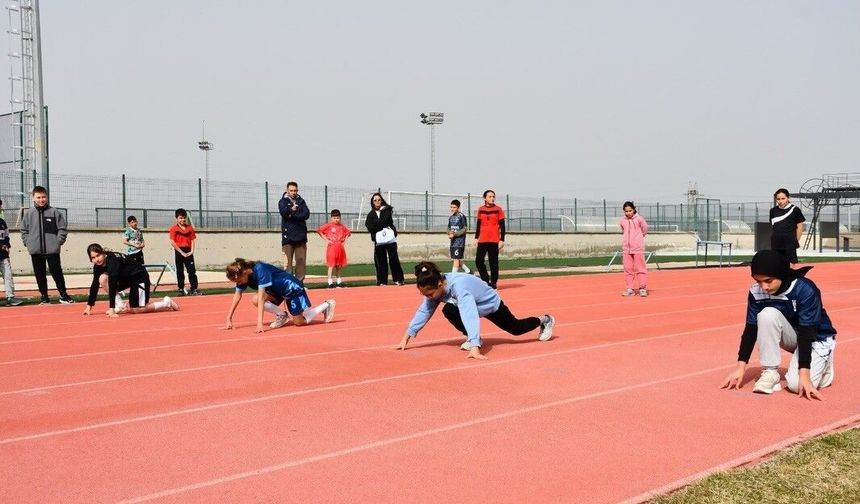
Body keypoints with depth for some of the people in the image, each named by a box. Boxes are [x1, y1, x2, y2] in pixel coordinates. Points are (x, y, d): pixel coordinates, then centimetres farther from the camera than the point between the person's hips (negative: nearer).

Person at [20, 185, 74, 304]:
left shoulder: (54, 212, -1)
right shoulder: (28, 213, 5)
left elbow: (62, 229, 2)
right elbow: (24, 230, 12)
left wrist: (58, 242, -5)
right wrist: (28, 243, 2)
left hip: (52, 250, -2)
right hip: (35, 251, 2)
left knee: (57, 273, 1)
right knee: (40, 275, 8)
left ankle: (63, 295, 14)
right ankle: (44, 297, 17)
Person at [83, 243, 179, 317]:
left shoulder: (112, 261, -33)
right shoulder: (98, 265, -9)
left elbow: (112, 285, -39)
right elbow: (95, 285, -3)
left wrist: (111, 309, -42)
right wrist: (89, 306, -6)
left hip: (139, 276, -8)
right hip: (126, 278, 8)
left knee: (136, 310, -7)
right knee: (102, 278, -14)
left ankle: (167, 303, 10)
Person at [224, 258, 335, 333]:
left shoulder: (260, 271, -35)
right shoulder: (242, 275, -13)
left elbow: (261, 297, -41)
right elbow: (237, 295, -6)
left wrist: (260, 322, -45)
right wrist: (229, 318, -11)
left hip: (292, 288, -7)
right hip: (277, 291, 7)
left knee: (300, 322, -1)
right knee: (254, 300, -17)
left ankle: (327, 304, 19)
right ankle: (282, 315, 3)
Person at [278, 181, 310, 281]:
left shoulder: (301, 201, 14)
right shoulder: (283, 201, 4)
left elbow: (306, 214, 0)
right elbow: (283, 212, -18)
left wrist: (292, 215, -11)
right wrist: (291, 209, -38)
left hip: (301, 235, 3)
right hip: (288, 235, -3)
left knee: (301, 260, 4)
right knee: (288, 261, -5)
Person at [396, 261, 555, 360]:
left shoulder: (458, 287, -45)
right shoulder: (435, 288, -23)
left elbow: (470, 317, -54)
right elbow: (423, 311, -16)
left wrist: (474, 348, -62)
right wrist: (406, 337, -21)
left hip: (491, 304, -6)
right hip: (474, 306, 6)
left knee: (516, 328, 15)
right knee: (448, 311, -23)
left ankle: (545, 320, 45)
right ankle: (473, 338, 1)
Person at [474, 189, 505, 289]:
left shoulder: (498, 209, 0)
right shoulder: (481, 209, 9)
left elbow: (502, 226, 0)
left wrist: (502, 240, -6)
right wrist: (476, 237, 11)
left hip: (494, 240, -3)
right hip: (482, 240, 3)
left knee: (493, 262, 1)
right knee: (478, 260, -4)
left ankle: (493, 283, 9)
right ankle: (485, 280, 10)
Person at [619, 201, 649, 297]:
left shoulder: (639, 219, -6)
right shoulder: (622, 221, 6)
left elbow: (645, 229, 6)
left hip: (638, 248, -4)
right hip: (626, 248, 4)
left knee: (640, 268, -1)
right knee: (628, 269, 5)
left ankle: (643, 288, 4)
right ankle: (630, 289, 11)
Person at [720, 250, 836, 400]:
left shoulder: (805, 290, -30)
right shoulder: (756, 292, -17)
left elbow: (807, 333, -32)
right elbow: (751, 329, -12)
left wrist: (804, 375, -38)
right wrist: (740, 367, -17)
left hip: (816, 338, -4)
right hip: (792, 336, 4)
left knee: (797, 384, -27)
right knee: (767, 314, -29)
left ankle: (822, 363, 8)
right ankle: (770, 373, -16)